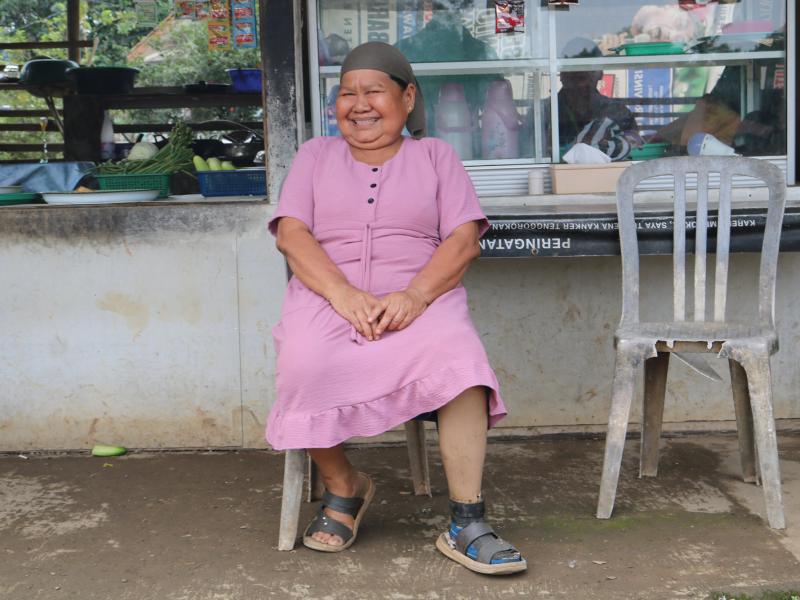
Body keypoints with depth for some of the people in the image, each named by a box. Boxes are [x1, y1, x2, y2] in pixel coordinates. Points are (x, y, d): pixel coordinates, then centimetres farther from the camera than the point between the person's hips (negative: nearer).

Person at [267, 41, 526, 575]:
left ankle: (467, 525, -26)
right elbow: (291, 233, 4)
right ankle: (344, 487, -5)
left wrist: (415, 295, -17)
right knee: (304, 368, -33)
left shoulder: (435, 155, 16)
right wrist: (343, 293, -15)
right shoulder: (315, 156, 19)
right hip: (327, 299, 1)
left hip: (420, 300, 0)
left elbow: (464, 240, 3)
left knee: (459, 358, -34)